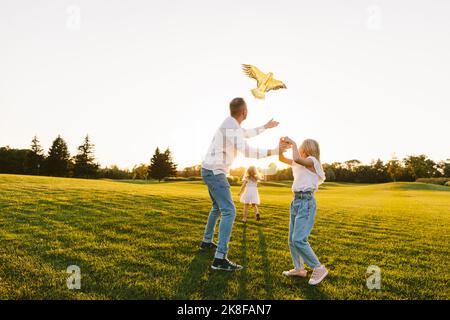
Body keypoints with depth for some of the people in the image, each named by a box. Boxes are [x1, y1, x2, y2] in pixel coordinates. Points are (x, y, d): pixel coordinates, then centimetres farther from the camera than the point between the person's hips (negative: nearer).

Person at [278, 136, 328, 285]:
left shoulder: (312, 161, -8)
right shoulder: (301, 163, 17)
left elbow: (296, 158, -28)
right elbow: (282, 159, 21)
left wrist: (292, 143, -14)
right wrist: (282, 145, 6)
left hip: (306, 201, -9)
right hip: (296, 200, 9)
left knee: (299, 239, -16)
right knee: (292, 239, 9)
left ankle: (319, 269, -5)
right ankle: (299, 268, 18)